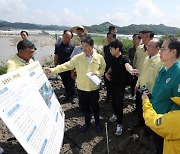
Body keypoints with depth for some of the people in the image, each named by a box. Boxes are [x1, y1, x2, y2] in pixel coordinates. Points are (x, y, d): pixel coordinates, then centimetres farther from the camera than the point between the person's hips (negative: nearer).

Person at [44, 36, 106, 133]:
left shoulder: (99, 58, -7)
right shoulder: (77, 58, -9)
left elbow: (104, 69, 3)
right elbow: (66, 66, -10)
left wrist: (98, 72, -19)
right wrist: (52, 70, -20)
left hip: (94, 88, -1)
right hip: (81, 88, 1)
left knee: (95, 106, 16)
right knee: (84, 107, 17)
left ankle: (97, 122, 42)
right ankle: (87, 122, 44)